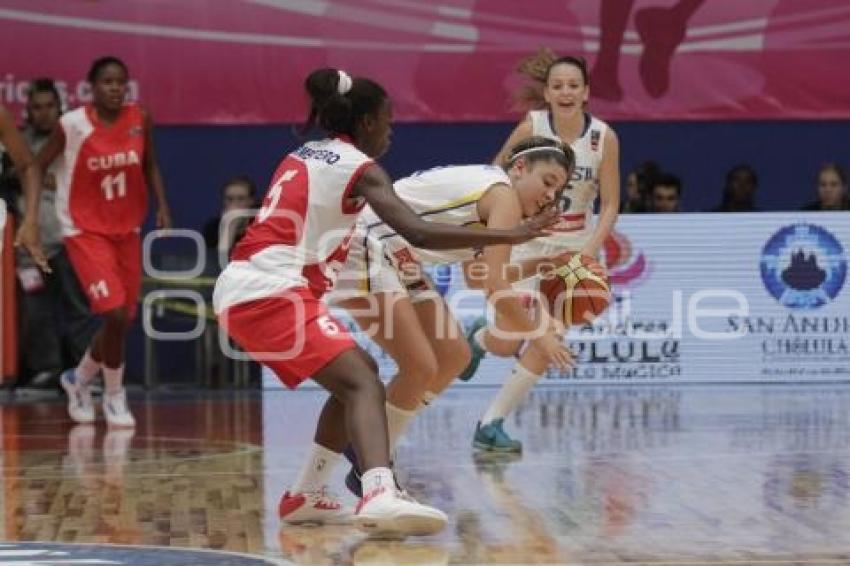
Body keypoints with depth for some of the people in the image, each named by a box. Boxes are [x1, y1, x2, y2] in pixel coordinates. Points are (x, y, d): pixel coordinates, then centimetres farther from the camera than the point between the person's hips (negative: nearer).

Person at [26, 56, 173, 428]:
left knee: (123, 320, 10)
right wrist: (31, 217, -13)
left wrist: (162, 206, -2)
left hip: (126, 230, 5)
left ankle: (79, 379, 36)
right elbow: (35, 168, -4)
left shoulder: (140, 120, -5)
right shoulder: (72, 125, -15)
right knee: (115, 314, -17)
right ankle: (114, 396, 4)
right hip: (85, 231, -5)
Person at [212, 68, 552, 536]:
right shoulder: (361, 168, -5)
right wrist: (507, 236, -18)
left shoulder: (304, 156, 20)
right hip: (273, 292, -9)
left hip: (238, 291, 9)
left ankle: (305, 496, 19)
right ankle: (379, 496, -44)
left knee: (355, 377, 19)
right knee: (363, 383, -20)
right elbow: (418, 233, -19)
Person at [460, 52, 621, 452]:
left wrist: (589, 251, -22)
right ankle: (480, 337, 33)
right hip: (524, 240, -2)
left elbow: (609, 205, -8)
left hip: (574, 248, 2)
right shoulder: (531, 128, -15)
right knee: (505, 344, -6)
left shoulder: (604, 138, -12)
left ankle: (491, 424, 6)